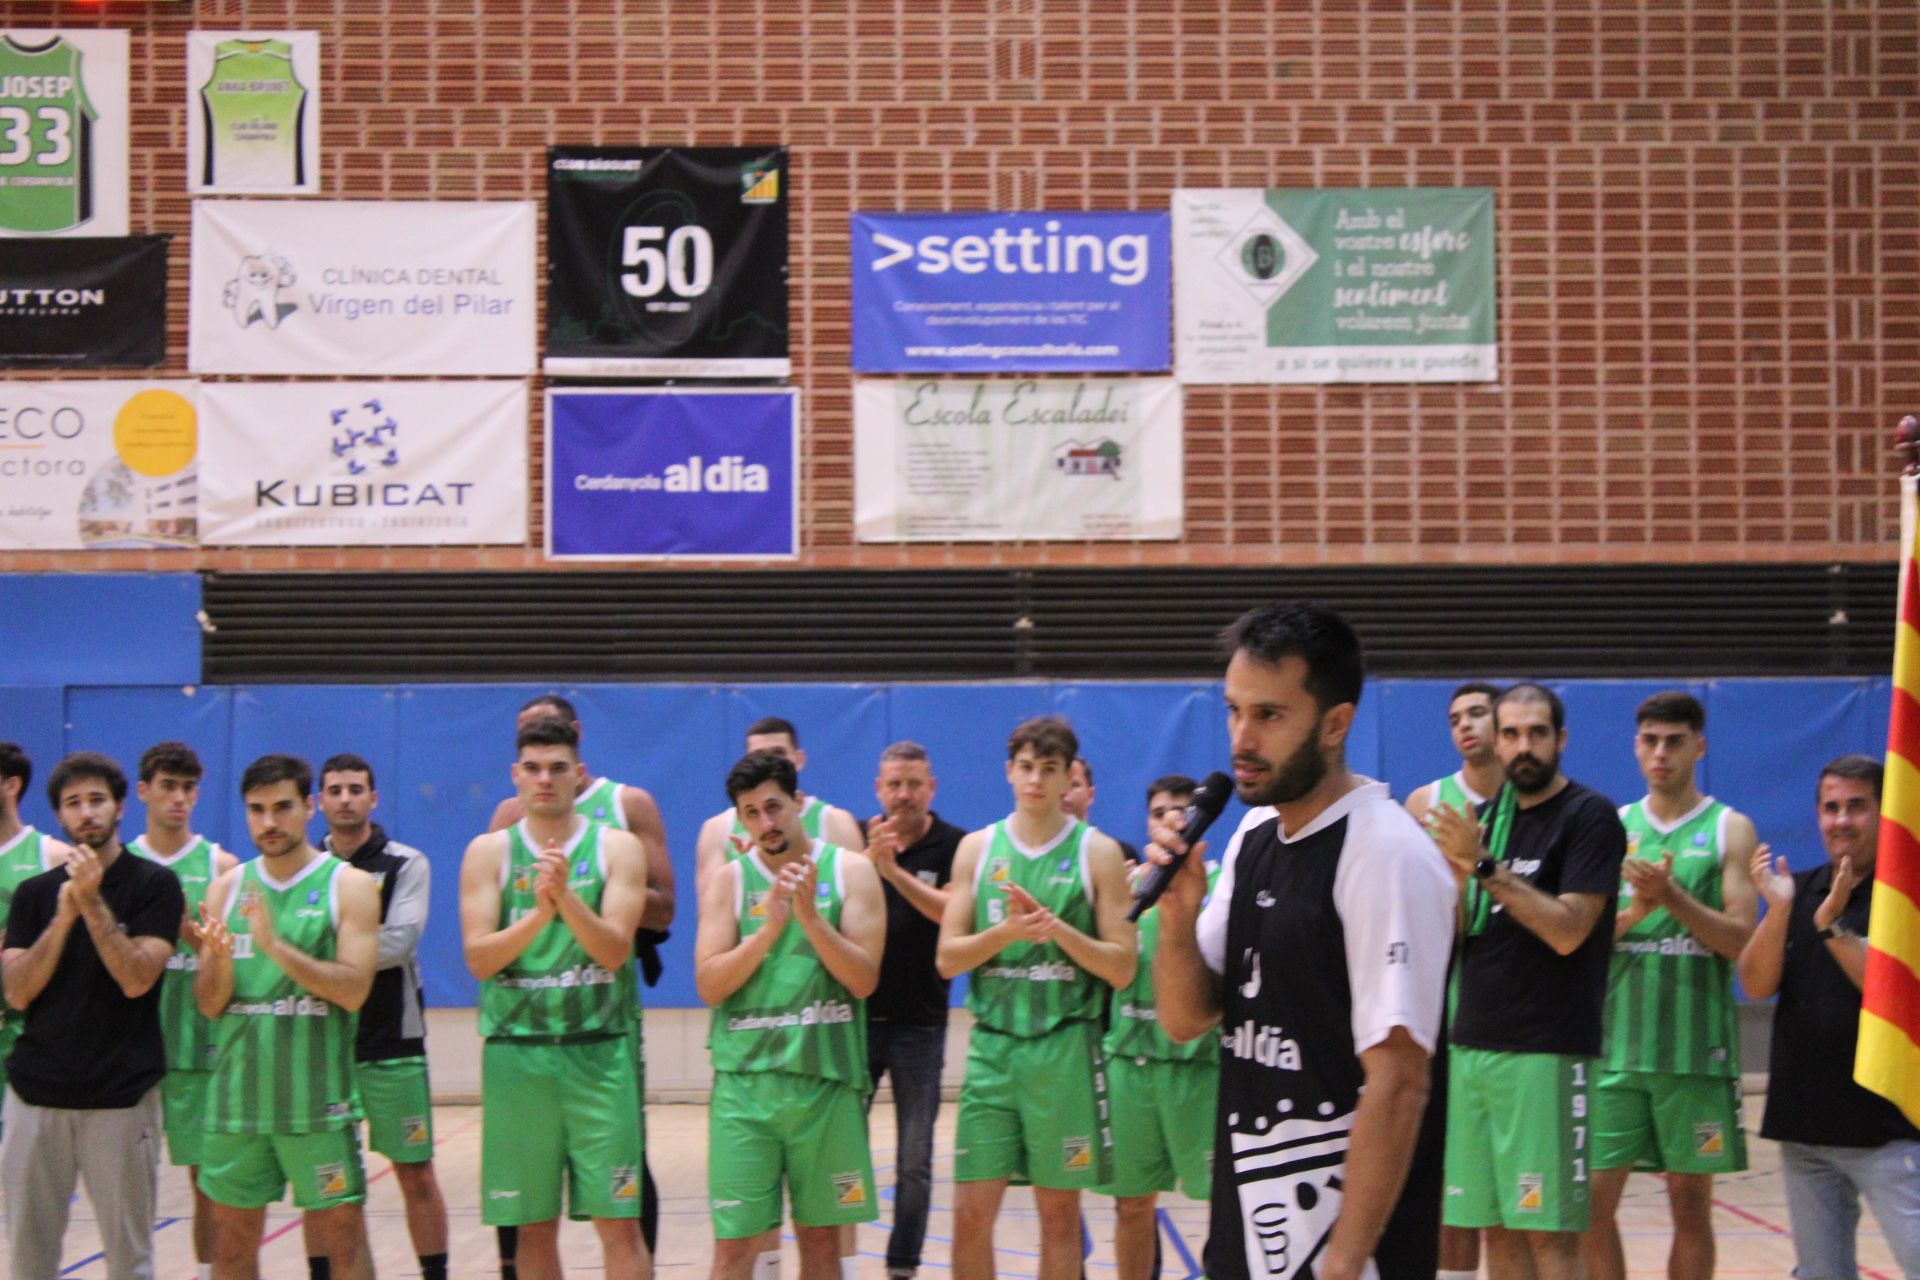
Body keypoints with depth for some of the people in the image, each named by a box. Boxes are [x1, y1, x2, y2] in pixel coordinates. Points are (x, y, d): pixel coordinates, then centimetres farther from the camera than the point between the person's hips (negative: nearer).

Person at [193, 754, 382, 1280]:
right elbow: (209, 1004, 5)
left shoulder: (349, 886, -1)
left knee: (341, 1234, 0)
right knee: (231, 1236, 8)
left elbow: (353, 990, -13)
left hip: (316, 1095, -4)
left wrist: (276, 945, -22)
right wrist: (219, 960, -17)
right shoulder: (227, 888, 9)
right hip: (236, 1093, 4)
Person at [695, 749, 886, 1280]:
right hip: (745, 1081, 0)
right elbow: (709, 985, -5)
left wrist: (810, 916, -16)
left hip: (827, 1081, 0)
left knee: (821, 1235, 9)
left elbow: (864, 979, -5)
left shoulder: (850, 871, 3)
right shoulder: (728, 880, 5)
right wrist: (771, 926, -15)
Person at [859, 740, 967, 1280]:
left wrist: (895, 871, -27)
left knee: (914, 1160, 4)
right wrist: (870, 860, -25)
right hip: (856, 1015, 2)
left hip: (919, 1022, -2)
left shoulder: (954, 847, -4)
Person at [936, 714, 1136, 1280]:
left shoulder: (1098, 852, 1)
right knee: (971, 1213, 1)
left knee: (1060, 1213, 6)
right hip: (992, 1043, 2)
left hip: (1066, 1048, -2)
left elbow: (1121, 968, -2)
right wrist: (1005, 932, -15)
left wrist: (1059, 929, -17)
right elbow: (947, 957, 3)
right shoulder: (977, 847, 7)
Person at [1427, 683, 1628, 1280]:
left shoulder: (1590, 816, -6)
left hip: (1547, 1051, -6)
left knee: (1548, 1230, -6)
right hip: (1473, 1044, 6)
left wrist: (1484, 865, -21)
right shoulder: (1487, 816, 14)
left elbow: (1568, 931, -16)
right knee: (1494, 1225, 7)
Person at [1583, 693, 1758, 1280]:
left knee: (1691, 1201, 3)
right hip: (1615, 1044, 2)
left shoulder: (1729, 829, 2)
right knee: (1592, 1197, -1)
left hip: (1695, 1049, -2)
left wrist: (1673, 897, -19)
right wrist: (1634, 912, -13)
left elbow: (1741, 940, -6)